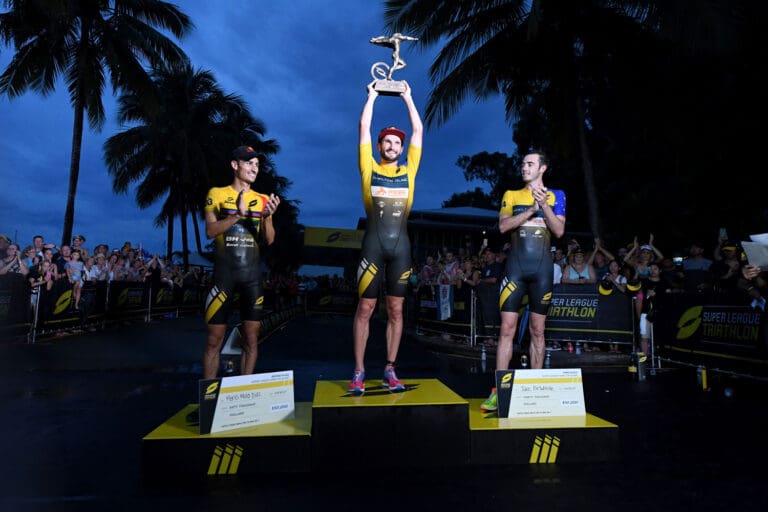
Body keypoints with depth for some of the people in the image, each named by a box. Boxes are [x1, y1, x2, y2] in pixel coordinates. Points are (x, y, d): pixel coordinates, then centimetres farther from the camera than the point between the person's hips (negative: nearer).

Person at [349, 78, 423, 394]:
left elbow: (419, 130, 16)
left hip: (401, 246, 2)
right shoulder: (369, 168, 8)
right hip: (373, 244, -2)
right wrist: (372, 95, 20)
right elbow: (364, 128, 9)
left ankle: (390, 371, 13)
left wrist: (407, 97, 24)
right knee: (365, 308, 0)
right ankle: (359, 372, 6)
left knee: (396, 310, 5)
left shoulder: (409, 170, 13)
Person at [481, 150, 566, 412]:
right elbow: (503, 226, -4)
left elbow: (559, 231, 0)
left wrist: (544, 205, -11)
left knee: (537, 330, 6)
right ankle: (498, 390, -2)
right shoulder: (511, 195, 11)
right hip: (515, 266, 0)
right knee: (507, 328, -5)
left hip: (542, 267, 1)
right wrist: (532, 208, -11)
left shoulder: (556, 196, 11)